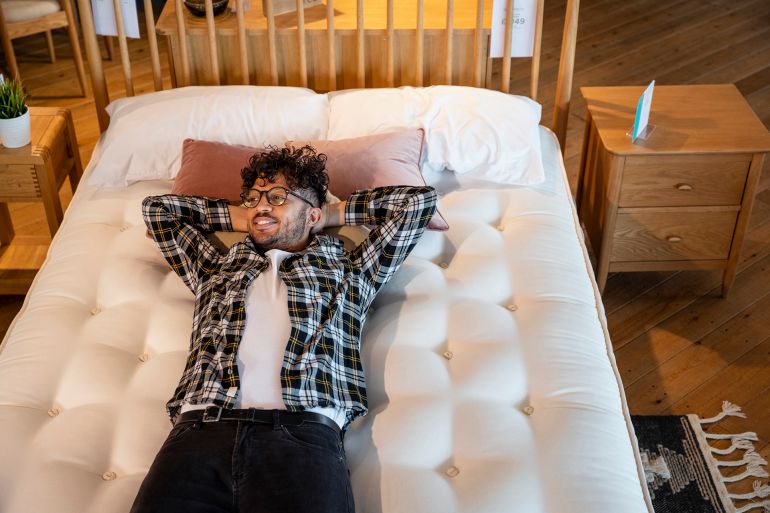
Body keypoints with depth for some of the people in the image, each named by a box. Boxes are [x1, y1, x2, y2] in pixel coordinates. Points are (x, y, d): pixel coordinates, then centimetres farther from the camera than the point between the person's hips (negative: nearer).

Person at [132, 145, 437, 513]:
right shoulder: (217, 268, 33)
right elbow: (156, 207, 44)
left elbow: (420, 199, 27)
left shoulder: (349, 271, 26)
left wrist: (333, 214, 34)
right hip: (201, 427, 2)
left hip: (304, 431, -2)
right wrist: (239, 217, 41)